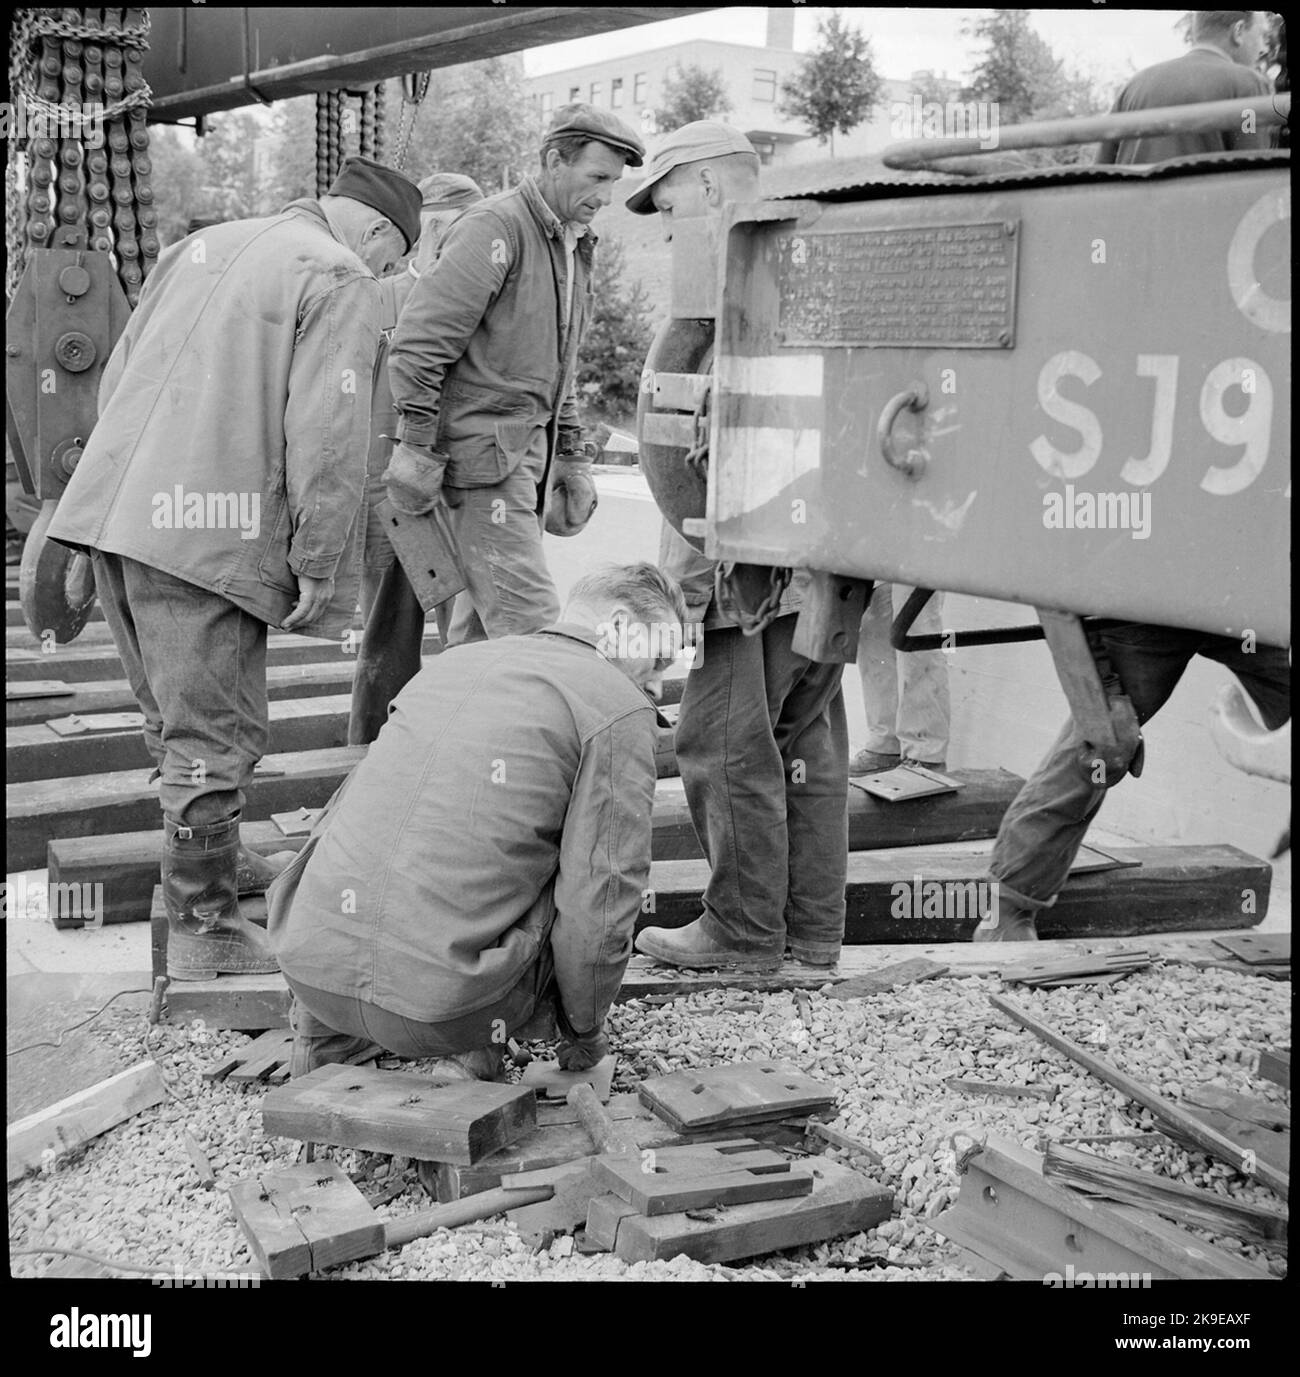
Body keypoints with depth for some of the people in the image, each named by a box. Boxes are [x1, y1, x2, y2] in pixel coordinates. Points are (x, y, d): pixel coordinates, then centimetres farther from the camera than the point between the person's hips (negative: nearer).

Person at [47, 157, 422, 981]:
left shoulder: (200, 247, 22)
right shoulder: (339, 279, -2)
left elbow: (118, 376, 22)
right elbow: (328, 434, -13)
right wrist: (318, 566, -9)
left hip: (119, 512, 8)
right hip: (207, 533, -8)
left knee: (178, 714, 21)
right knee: (214, 731, 0)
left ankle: (213, 861, 37)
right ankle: (202, 930, 8)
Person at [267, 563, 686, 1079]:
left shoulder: (450, 663, 20)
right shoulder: (621, 708, 1)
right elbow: (600, 902, -5)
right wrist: (585, 1031, 13)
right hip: (439, 1005, -6)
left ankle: (334, 1036, 24)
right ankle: (473, 1043, 10)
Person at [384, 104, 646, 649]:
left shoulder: (576, 246, 19)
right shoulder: (494, 227, -11)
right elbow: (420, 341, -16)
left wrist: (570, 455, 21)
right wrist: (418, 447, -19)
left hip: (531, 448, 9)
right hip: (483, 448, -9)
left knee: (481, 620, 11)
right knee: (531, 625, -12)